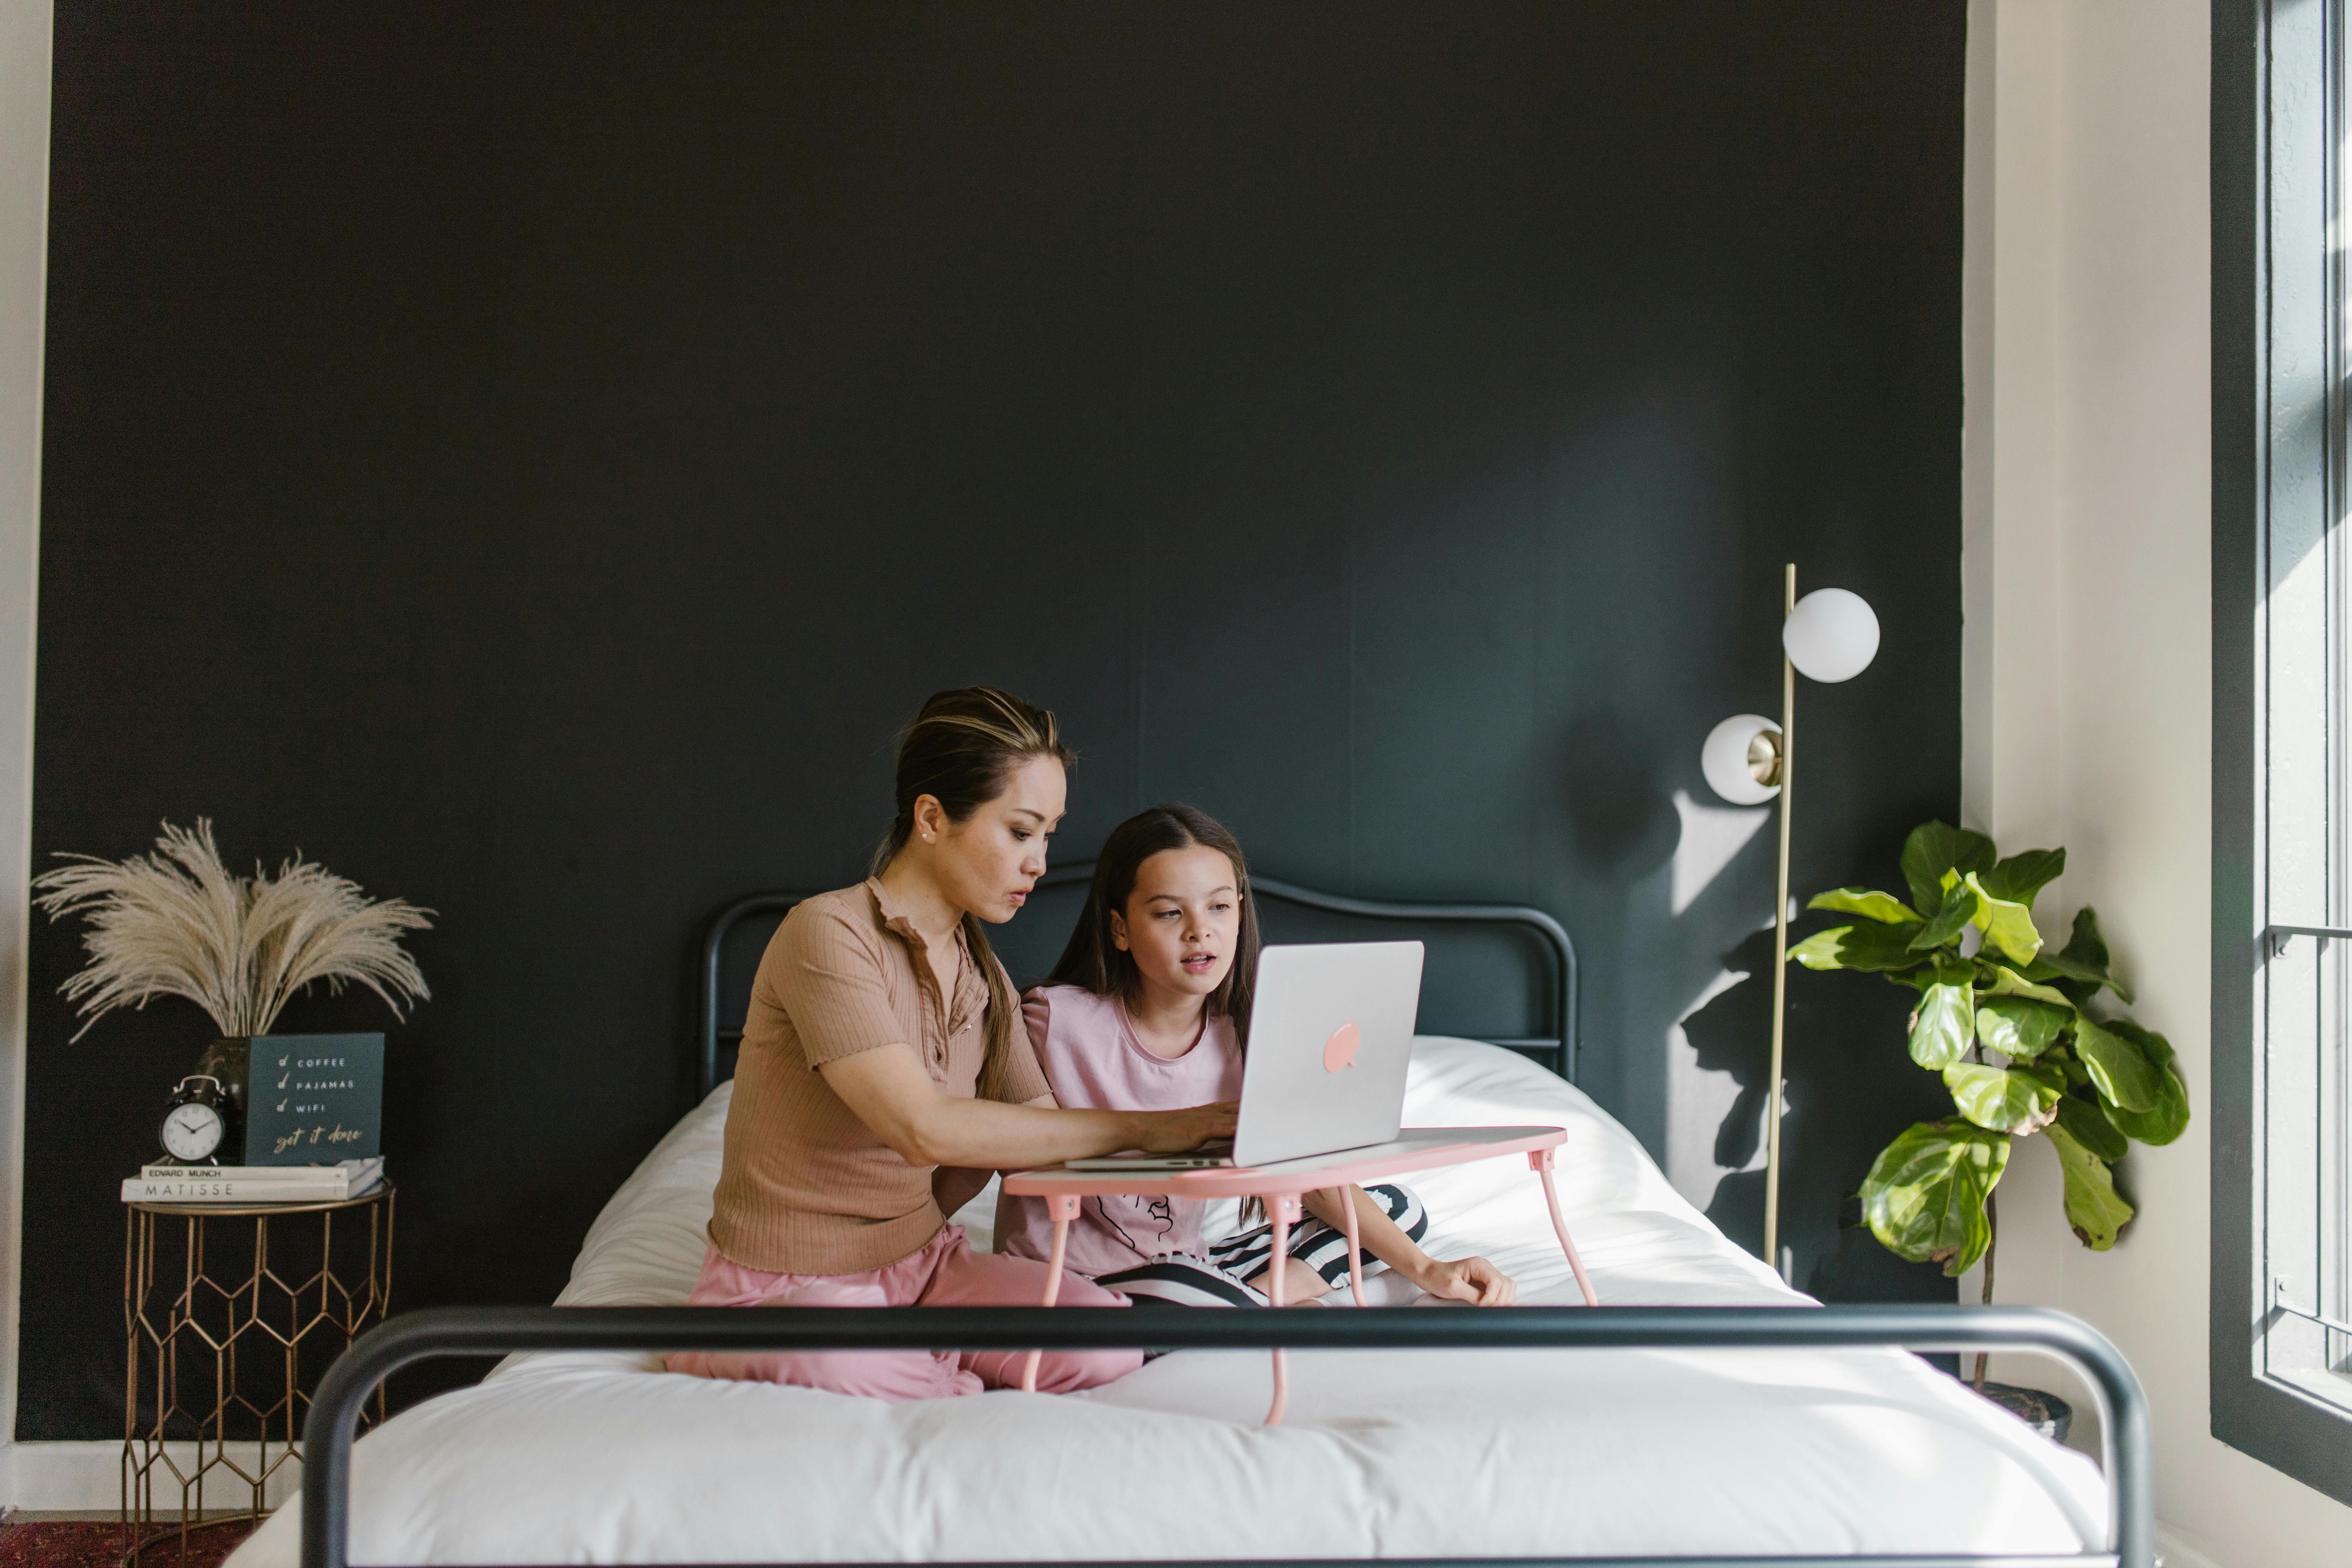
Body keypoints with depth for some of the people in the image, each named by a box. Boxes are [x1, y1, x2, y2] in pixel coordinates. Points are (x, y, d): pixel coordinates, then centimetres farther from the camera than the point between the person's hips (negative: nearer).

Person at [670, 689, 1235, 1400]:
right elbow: (925, 1130, -29)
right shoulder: (828, 935, -19)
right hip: (782, 1287, -6)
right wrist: (1140, 1127, -28)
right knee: (839, 1371, -42)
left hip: (921, 1261, 6)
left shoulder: (982, 977, 8)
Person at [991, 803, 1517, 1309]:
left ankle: (1257, 1295, -14)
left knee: (1397, 1207, 3)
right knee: (1187, 1294, -39)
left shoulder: (1243, 1037, -1)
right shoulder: (1055, 1021, -15)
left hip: (1183, 1261, 6)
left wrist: (1425, 1269, -11)